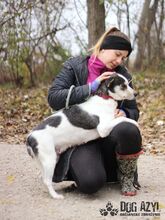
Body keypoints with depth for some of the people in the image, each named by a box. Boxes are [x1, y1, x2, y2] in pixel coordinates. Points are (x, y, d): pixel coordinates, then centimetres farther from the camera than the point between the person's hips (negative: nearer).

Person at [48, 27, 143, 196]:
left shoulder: (122, 75, 8)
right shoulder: (75, 66, 0)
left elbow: (134, 111, 13)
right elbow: (53, 98, -11)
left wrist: (124, 113, -12)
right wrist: (90, 88, -18)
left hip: (109, 133, 3)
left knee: (129, 130, -36)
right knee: (90, 183, -32)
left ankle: (126, 176, -6)